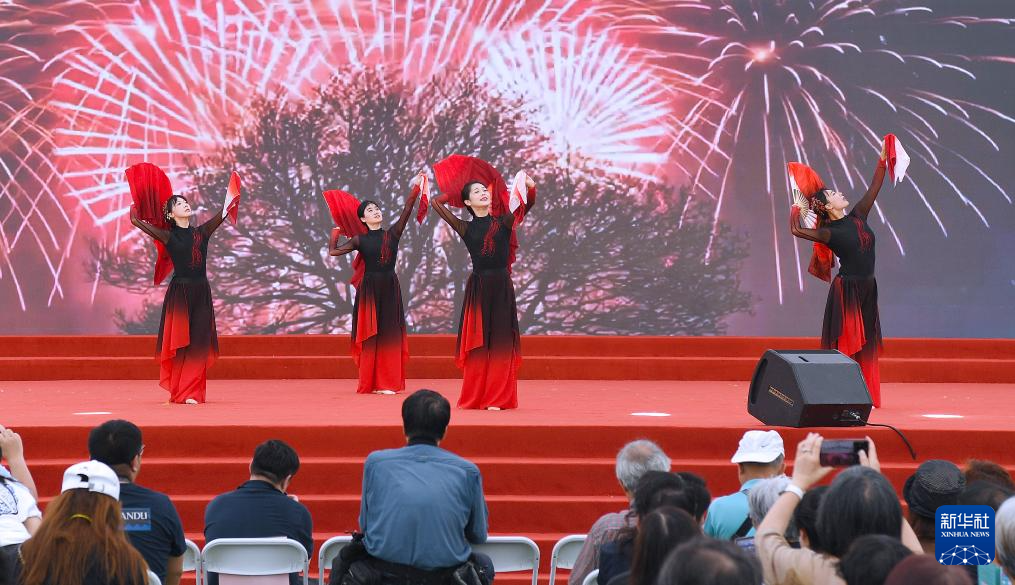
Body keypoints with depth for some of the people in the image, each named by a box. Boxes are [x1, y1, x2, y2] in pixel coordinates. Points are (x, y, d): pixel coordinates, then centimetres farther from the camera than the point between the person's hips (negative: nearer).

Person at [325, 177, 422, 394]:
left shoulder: (392, 234, 4)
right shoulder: (360, 240, 3)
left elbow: (406, 211, -6)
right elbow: (333, 251, 3)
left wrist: (415, 188, -15)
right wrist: (335, 230, 10)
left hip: (390, 287, 1)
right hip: (369, 288, -1)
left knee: (389, 333, 0)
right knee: (370, 335, 1)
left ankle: (387, 382, 2)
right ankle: (371, 382, 5)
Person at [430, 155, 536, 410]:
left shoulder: (503, 222, 5)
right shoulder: (466, 229, 5)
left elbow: (527, 203, -5)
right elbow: (437, 203, 1)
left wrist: (529, 186, -21)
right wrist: (456, 192, 12)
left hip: (502, 286, -1)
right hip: (478, 288, 1)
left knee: (500, 342, -1)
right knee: (477, 343, 3)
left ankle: (498, 398, 1)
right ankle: (475, 397, 9)